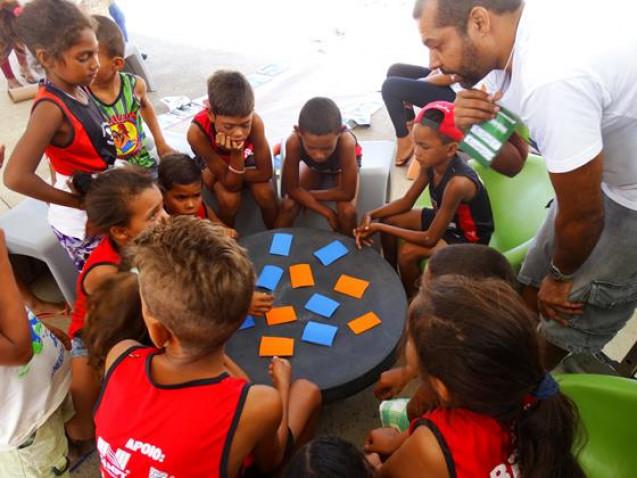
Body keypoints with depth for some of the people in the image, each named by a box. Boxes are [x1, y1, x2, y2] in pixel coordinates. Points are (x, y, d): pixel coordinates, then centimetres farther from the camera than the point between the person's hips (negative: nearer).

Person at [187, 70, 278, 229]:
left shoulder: (254, 121, -37)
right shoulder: (198, 132, -39)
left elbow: (265, 174, -27)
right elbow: (231, 185, -33)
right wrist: (236, 152, -47)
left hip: (246, 159, 1)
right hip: (215, 166, -1)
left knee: (266, 195, -25)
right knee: (230, 199, -29)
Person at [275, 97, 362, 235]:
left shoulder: (346, 142, -45)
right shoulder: (294, 143, -40)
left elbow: (347, 193, -34)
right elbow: (291, 189, -26)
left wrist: (307, 194, -25)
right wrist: (326, 211, -28)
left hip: (342, 166, -1)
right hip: (312, 165, 1)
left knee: (347, 212, -21)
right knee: (288, 205, -15)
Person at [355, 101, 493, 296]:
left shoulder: (458, 183, -39)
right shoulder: (432, 164, -15)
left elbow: (430, 239, -32)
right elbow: (406, 202, -2)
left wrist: (380, 227, -28)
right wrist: (372, 215, -18)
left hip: (469, 236, -8)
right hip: (444, 218, 8)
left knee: (407, 253, -24)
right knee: (389, 221, -1)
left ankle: (410, 298, 6)